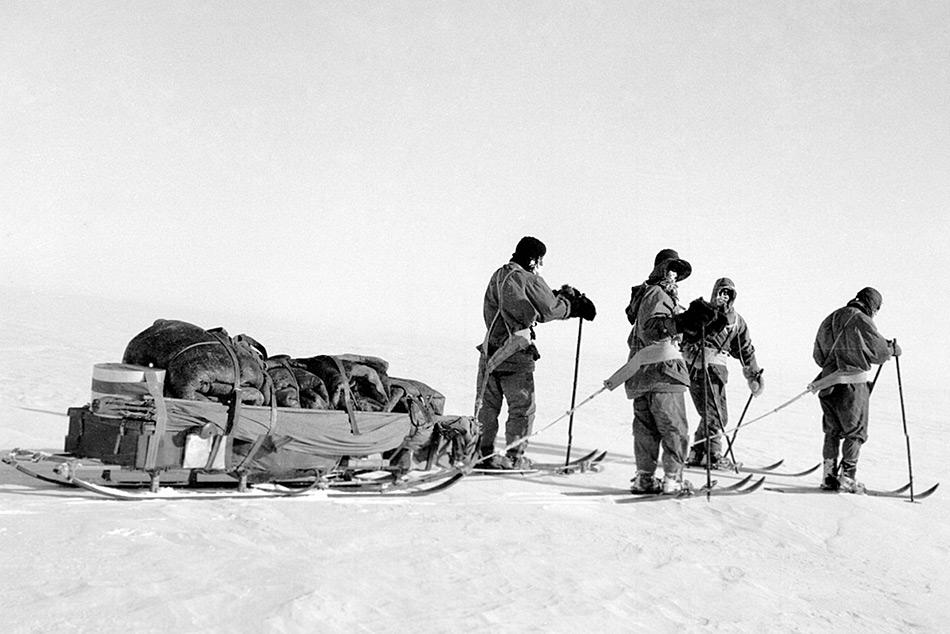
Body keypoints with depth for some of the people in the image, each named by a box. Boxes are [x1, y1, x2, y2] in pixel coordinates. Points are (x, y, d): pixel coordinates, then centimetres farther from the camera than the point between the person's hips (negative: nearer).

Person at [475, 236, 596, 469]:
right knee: (522, 407, 7)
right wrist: (567, 298, 12)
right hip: (516, 356, -7)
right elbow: (550, 310, -6)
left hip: (490, 351, 7)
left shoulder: (498, 276, 11)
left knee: (487, 405, 14)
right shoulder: (529, 280, -11)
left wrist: (558, 296, 14)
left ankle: (483, 452, 18)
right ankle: (514, 457, 10)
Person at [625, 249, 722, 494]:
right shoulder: (657, 294, -7)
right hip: (661, 368, -10)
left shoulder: (645, 294, 24)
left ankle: (644, 477, 13)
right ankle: (673, 478, -3)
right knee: (674, 427, -4)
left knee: (646, 427, 10)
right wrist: (682, 321, -32)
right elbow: (651, 329, -23)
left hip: (641, 373, 10)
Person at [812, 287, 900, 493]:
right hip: (852, 384, -6)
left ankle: (829, 474, 14)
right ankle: (847, 475, 2)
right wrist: (894, 348, 13)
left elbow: (818, 355, 16)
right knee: (855, 431, 4)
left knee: (832, 430, 15)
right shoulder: (862, 321, -11)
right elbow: (879, 351, -6)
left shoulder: (830, 319, 12)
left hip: (828, 383, 7)